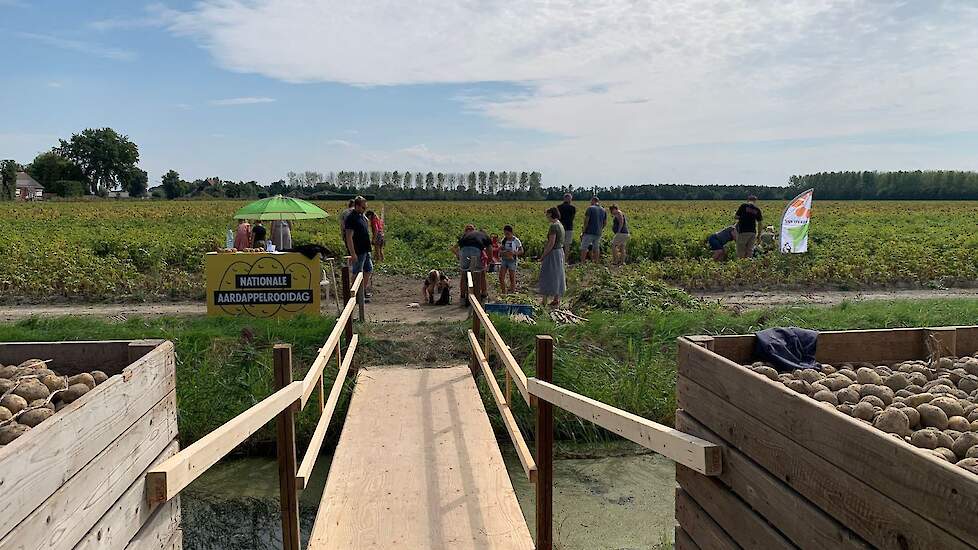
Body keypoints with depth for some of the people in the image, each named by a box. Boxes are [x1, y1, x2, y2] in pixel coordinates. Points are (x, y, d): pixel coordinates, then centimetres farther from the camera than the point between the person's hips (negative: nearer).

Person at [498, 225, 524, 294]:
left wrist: (514, 253, -23)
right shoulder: (504, 240, 6)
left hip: (512, 260, -4)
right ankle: (503, 293, 4)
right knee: (501, 277, -5)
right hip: (504, 260, 4)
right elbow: (500, 250, 12)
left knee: (512, 278, 1)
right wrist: (503, 252, -11)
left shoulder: (516, 241, -7)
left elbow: (521, 251, -4)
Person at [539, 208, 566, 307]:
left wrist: (543, 255, -16)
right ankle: (557, 299, 20)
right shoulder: (560, 225, 11)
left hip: (553, 253, -9)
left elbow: (551, 243, -22)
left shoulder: (553, 226, -18)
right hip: (560, 251, 9)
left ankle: (544, 301, 0)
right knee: (557, 276, 14)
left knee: (547, 276, -3)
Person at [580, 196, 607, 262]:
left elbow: (586, 220, -12)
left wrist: (584, 230, -6)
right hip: (598, 233, 6)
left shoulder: (590, 208, -7)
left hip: (589, 232, -6)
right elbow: (605, 223, 12)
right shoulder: (603, 210, 11)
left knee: (584, 248, -1)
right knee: (596, 248, 12)